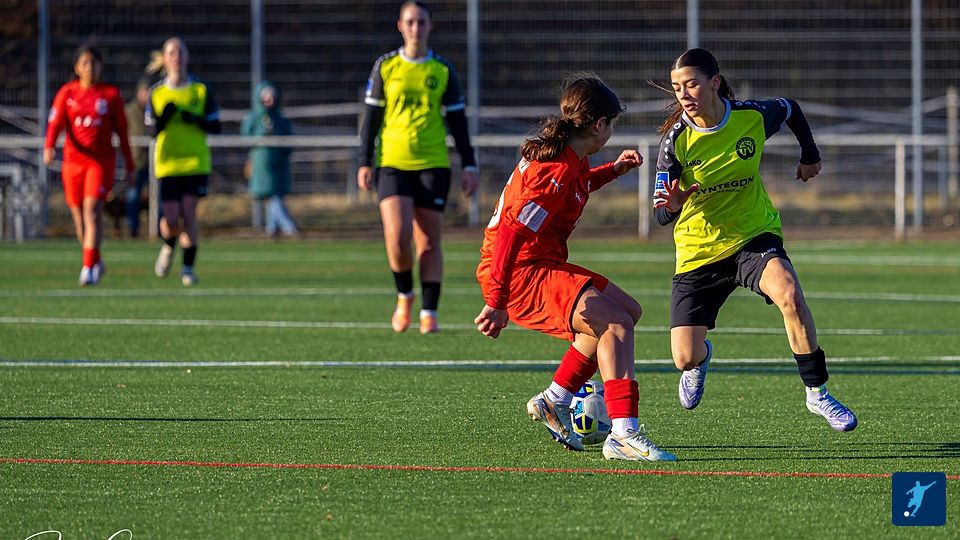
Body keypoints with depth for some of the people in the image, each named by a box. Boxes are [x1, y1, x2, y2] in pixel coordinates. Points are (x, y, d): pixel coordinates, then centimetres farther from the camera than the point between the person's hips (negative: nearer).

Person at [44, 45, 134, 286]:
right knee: (79, 216, 7)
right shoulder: (67, 93, 5)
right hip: (73, 160, 2)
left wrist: (130, 166, 10)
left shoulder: (112, 94, 3)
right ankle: (95, 261, 29)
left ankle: (88, 268, -20)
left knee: (92, 211, -17)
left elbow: (122, 131, 8)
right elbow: (55, 122, -5)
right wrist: (49, 147, -25)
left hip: (101, 160, -2)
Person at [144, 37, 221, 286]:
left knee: (189, 215, -5)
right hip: (167, 163, 0)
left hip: (196, 163, 0)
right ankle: (168, 247, 28)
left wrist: (196, 120, -15)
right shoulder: (156, 93, 4)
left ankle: (188, 267, 8)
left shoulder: (201, 89, 2)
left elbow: (215, 126, 4)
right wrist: (163, 117, -16)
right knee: (171, 219, -6)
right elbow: (151, 130, 3)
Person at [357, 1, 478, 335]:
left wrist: (469, 165, 3)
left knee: (429, 242, 0)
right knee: (397, 236, -15)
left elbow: (457, 120, 9)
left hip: (433, 165, 1)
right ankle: (404, 296, 10)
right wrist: (365, 163, 1)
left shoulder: (443, 71, 6)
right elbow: (371, 117, 7)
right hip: (393, 164, -1)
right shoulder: (385, 67, 5)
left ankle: (429, 313, 6)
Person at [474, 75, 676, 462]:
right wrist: (497, 302, -32)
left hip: (539, 266, 11)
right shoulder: (558, 172, -22)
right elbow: (512, 232, -29)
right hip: (518, 273, -11)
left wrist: (613, 171, 26)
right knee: (615, 325, -23)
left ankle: (554, 401, 23)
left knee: (628, 311, 19)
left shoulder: (568, 157, 9)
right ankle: (623, 436, -31)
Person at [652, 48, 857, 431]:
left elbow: (791, 110, 13)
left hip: (754, 236, 0)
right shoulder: (676, 139, -15)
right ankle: (701, 358, 40)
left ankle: (817, 393, -16)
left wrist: (810, 155, 21)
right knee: (685, 358, -3)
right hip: (698, 252, 0)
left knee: (789, 294, -33)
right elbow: (662, 214, -15)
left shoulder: (753, 117, -12)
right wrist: (671, 206, -38)